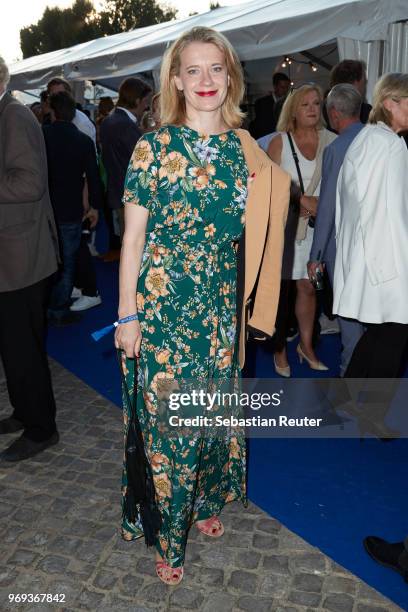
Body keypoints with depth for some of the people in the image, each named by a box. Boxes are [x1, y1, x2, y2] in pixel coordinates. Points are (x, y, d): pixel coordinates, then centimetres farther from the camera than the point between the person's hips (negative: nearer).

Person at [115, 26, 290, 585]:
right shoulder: (154, 147, -7)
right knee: (167, 415, 4)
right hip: (163, 305, -4)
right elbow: (133, 238, -6)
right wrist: (126, 316, -7)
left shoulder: (246, 150, 5)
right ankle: (167, 532, 27)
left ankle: (204, 502, 42)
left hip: (222, 306, 4)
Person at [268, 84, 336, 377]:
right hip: (284, 224, -2)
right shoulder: (280, 142, 0)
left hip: (316, 226, 2)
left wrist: (322, 206, -13)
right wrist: (303, 200, -13)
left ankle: (306, 344, 27)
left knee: (308, 287, 9)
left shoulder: (330, 141, 2)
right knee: (281, 289, 4)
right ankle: (280, 349, 20)